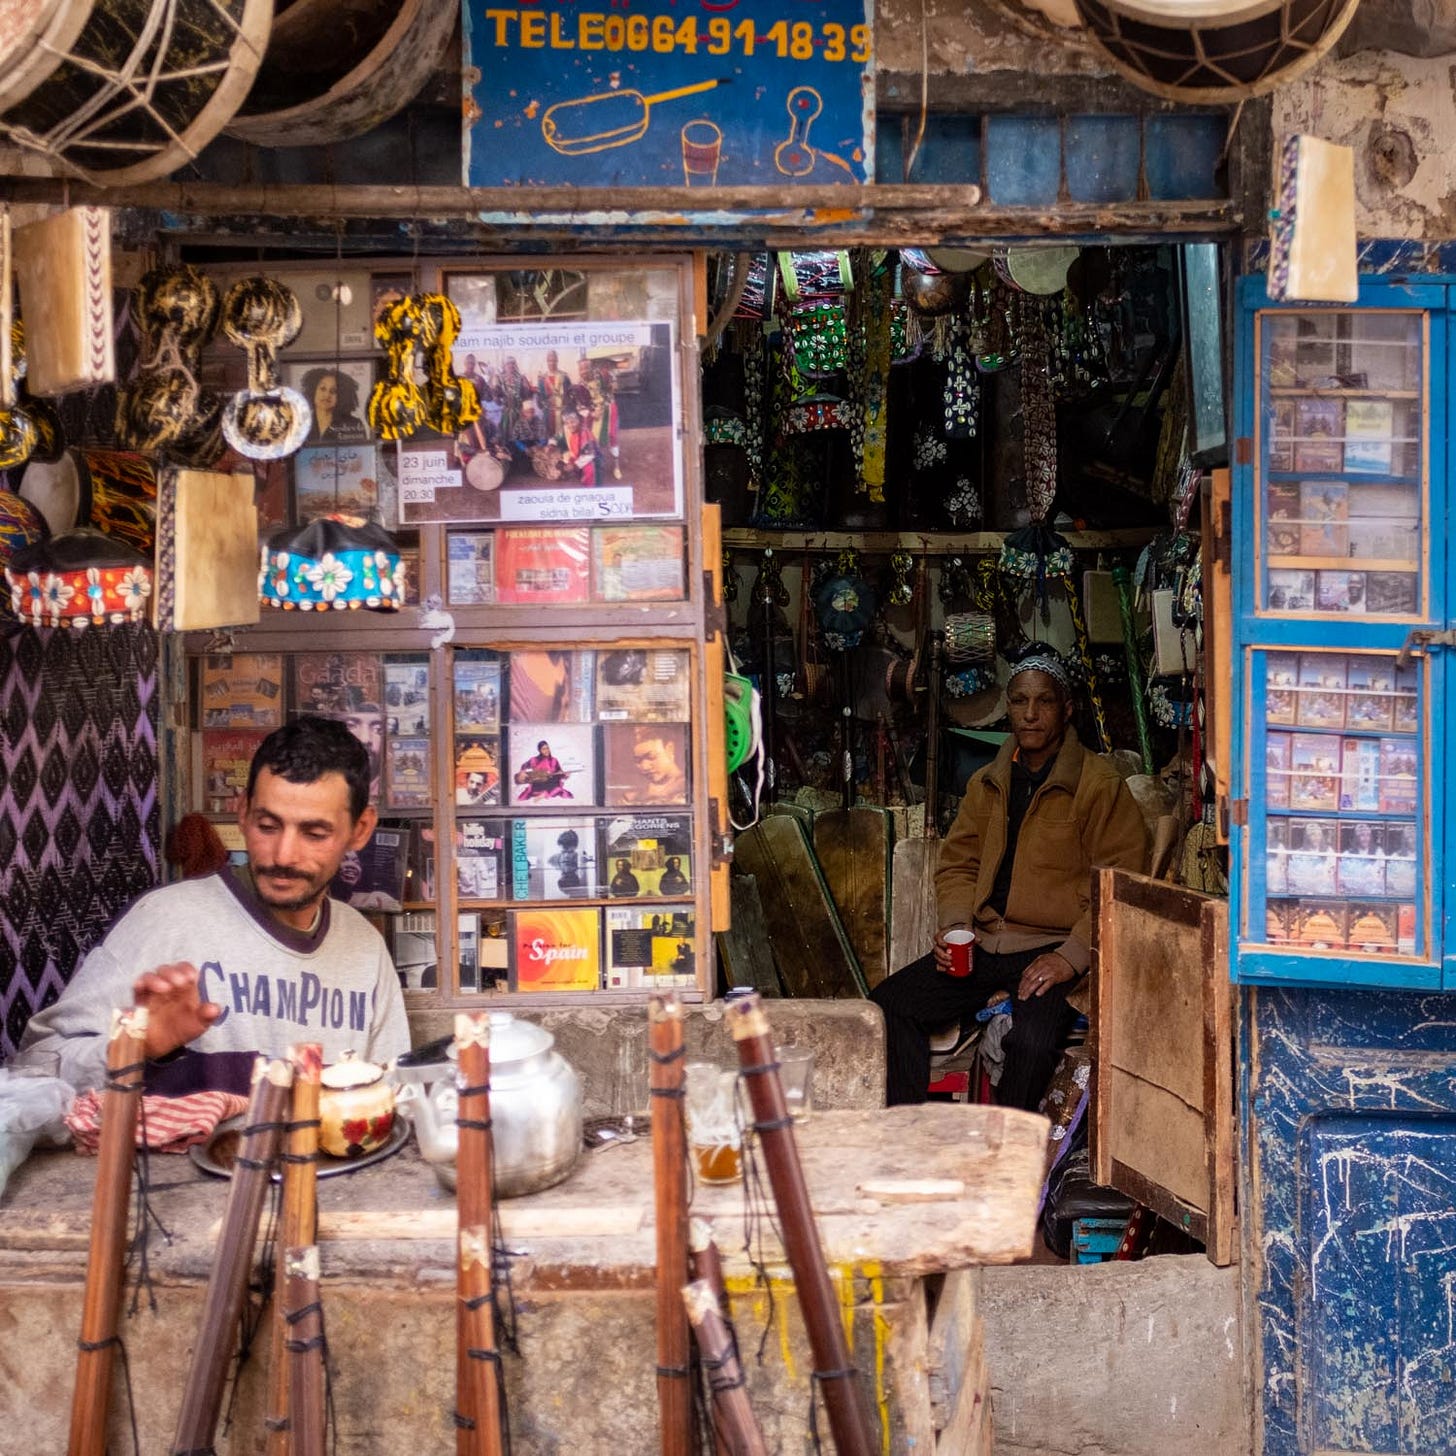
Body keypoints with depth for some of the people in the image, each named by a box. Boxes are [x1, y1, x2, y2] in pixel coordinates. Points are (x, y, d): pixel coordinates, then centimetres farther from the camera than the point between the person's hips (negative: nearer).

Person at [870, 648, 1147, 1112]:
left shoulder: (1101, 786, -3)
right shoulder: (986, 784, 16)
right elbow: (958, 864, 22)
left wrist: (1072, 957, -18)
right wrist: (955, 926, 2)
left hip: (1055, 948, -6)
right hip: (982, 947, 6)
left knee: (1032, 1040, -34)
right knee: (887, 1005, -14)